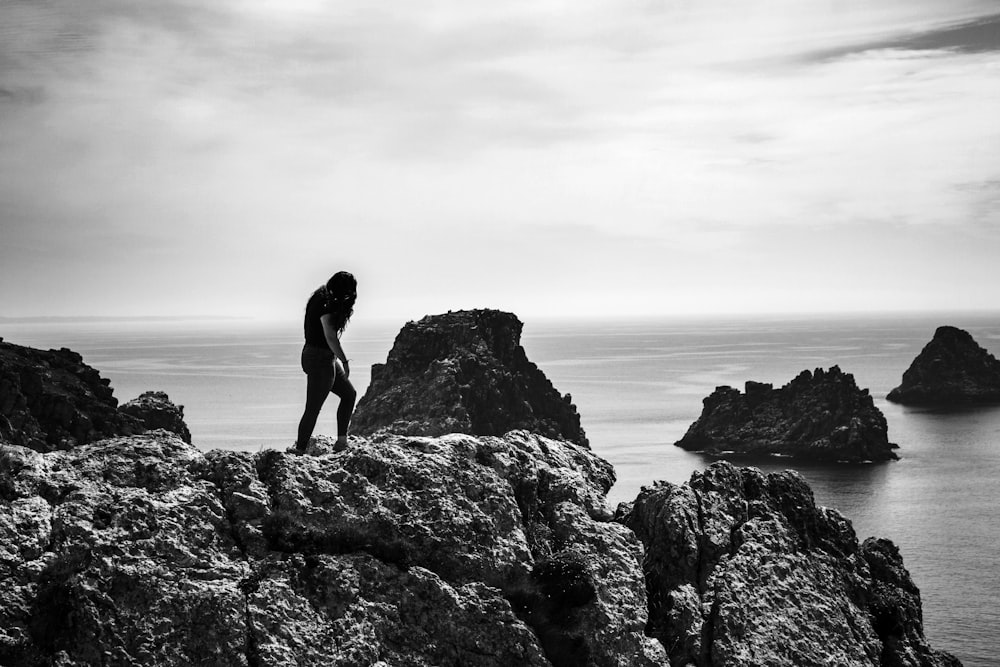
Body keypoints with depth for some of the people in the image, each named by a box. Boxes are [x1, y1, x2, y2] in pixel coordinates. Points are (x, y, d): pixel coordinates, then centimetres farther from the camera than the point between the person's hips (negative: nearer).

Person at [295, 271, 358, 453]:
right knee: (313, 407, -6)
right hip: (320, 358, -11)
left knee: (349, 394, 17)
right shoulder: (325, 304, -18)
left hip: (327, 358, 11)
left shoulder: (323, 299, 12)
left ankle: (341, 441, 18)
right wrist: (344, 361, -19)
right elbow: (330, 337, -23)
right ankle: (300, 450, 0)